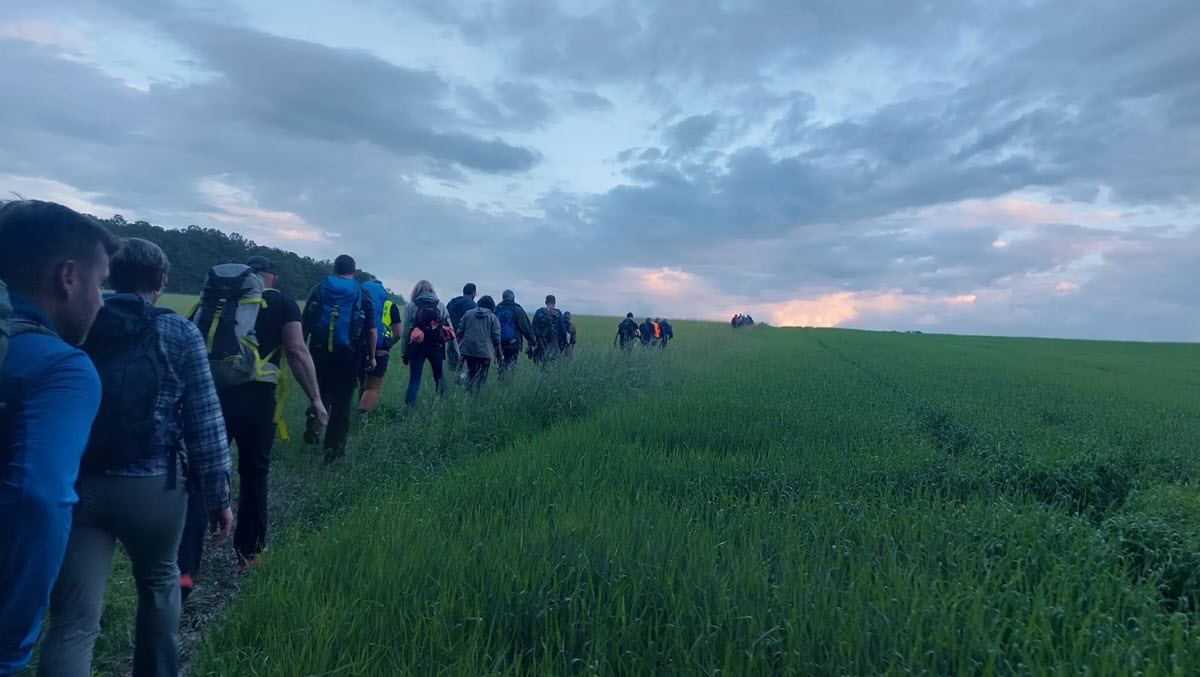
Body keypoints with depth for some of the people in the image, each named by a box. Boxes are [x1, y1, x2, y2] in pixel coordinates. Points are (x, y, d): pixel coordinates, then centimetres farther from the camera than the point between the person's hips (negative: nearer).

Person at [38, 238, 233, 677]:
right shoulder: (179, 333, -4)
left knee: (73, 623, 5)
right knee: (159, 582, 25)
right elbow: (206, 422, -7)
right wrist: (219, 496, 0)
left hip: (76, 486, 2)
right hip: (151, 487, -2)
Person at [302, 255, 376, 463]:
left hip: (319, 352, 2)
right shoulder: (362, 294, 2)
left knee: (320, 392, 23)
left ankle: (315, 418, -5)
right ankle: (333, 450, 11)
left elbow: (304, 324, 6)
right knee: (341, 403, 7)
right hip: (348, 355, -1)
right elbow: (372, 330, 0)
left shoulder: (318, 290, 7)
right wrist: (371, 356, 9)